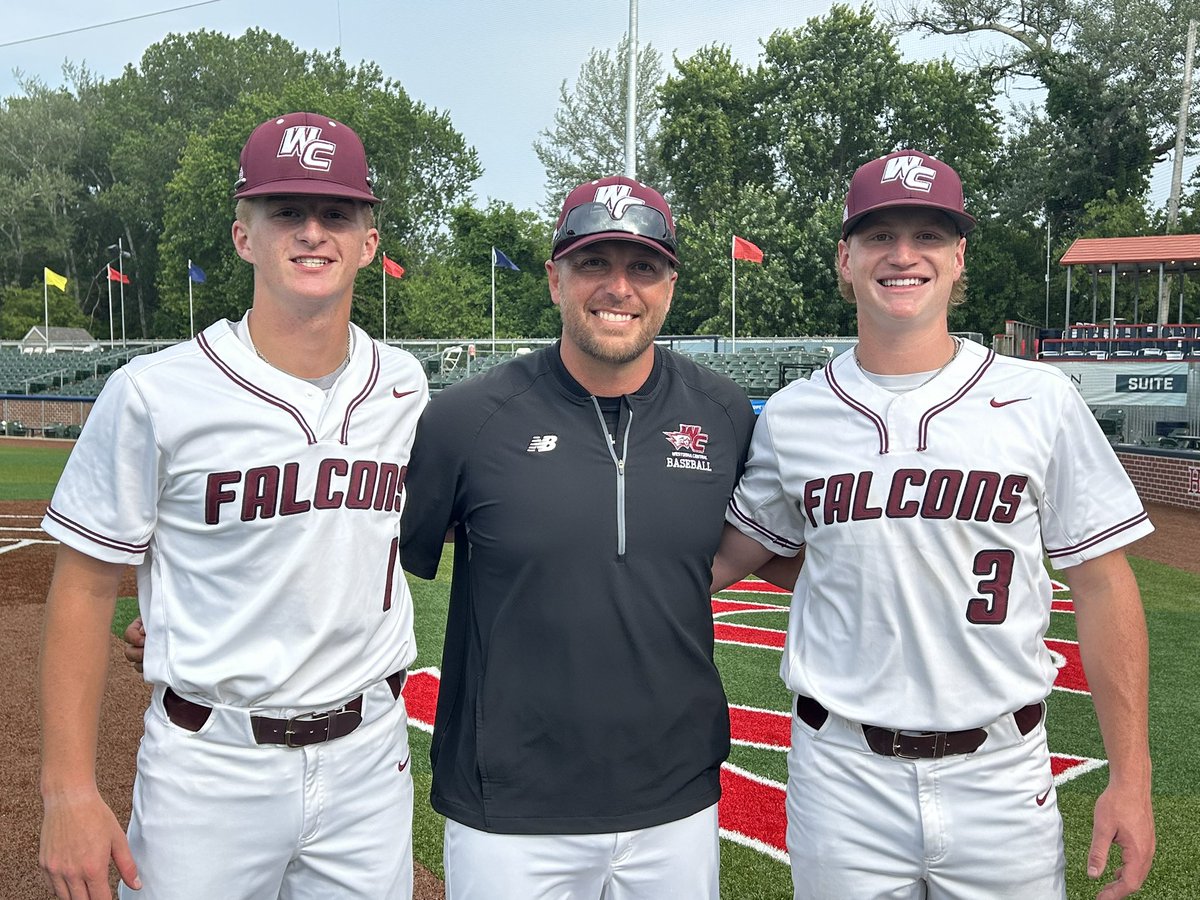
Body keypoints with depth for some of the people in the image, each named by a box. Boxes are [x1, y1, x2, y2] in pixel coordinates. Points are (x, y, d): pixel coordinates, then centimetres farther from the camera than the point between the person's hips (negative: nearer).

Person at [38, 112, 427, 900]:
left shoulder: (407, 387, 0)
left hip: (369, 757, 4)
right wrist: (69, 791, -9)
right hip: (211, 768, -3)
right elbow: (85, 590, -6)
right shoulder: (154, 394, -12)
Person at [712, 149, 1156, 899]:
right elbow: (732, 553, 9)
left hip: (1001, 776, 0)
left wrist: (1130, 777, -2)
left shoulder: (1042, 401, -4)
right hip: (843, 777, 1)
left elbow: (1101, 585, -1)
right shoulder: (791, 416, -1)